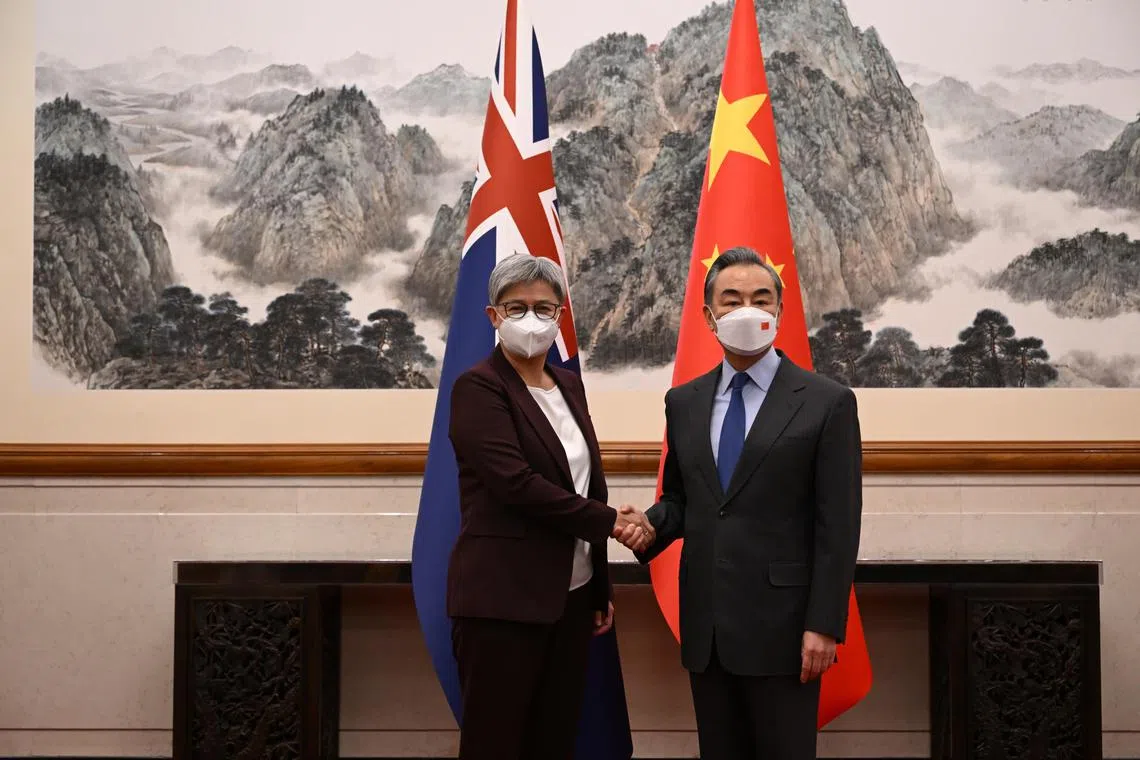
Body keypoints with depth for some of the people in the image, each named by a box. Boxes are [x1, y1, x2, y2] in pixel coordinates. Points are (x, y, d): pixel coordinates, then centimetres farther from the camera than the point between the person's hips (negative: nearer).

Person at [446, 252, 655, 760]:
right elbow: (517, 483, -20)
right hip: (503, 599, -7)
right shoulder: (478, 387, -9)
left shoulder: (568, 384, 13)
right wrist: (613, 523, -13)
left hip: (571, 596, 7)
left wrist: (603, 588, 16)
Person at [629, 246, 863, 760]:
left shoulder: (827, 402, -4)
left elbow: (838, 527, -7)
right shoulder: (683, 403, 10)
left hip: (781, 623, -4)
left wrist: (824, 626, -12)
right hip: (705, 624, 5)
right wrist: (651, 525, -5)